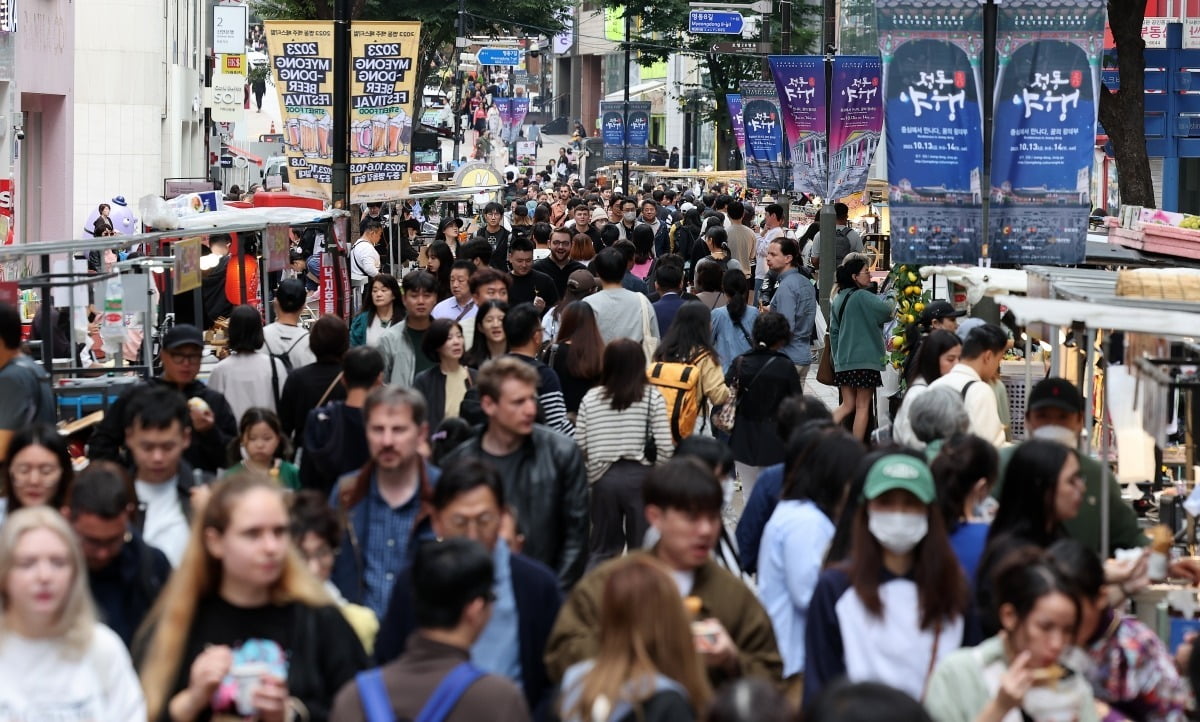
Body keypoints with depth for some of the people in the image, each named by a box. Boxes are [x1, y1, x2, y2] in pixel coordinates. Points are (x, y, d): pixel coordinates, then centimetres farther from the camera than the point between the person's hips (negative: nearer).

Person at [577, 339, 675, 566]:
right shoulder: (652, 398, -6)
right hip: (640, 477, -2)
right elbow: (665, 446, -9)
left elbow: (580, 445, -2)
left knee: (601, 547, 12)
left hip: (603, 478, 2)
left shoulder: (590, 398, -1)